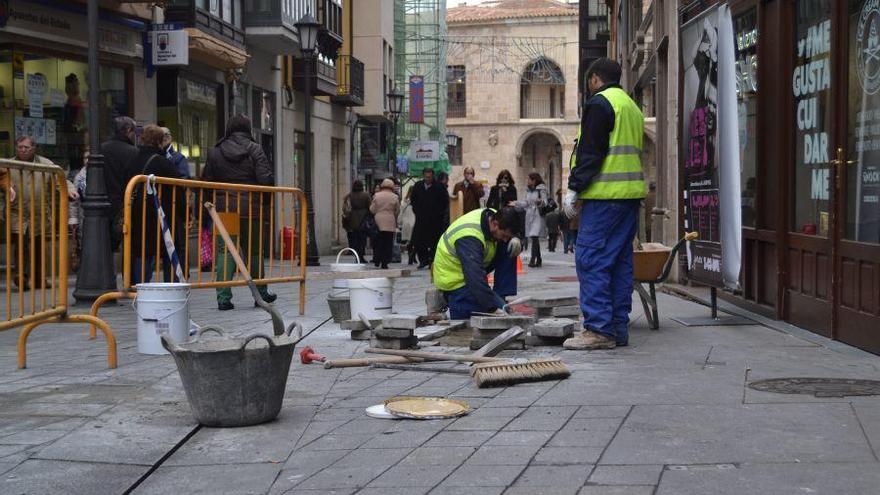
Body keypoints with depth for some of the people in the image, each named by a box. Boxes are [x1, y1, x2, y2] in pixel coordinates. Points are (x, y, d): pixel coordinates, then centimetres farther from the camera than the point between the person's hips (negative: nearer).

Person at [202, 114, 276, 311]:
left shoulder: (215, 152, 5)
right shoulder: (254, 149, -4)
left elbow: (206, 181, 4)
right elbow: (266, 179, -10)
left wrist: (212, 203, 16)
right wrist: (265, 199, 6)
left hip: (224, 209, 1)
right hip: (251, 208, -1)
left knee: (225, 252, 2)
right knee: (254, 251, 11)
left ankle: (223, 298, -6)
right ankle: (261, 293, 24)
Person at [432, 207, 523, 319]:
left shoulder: (494, 218, -11)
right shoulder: (469, 236, -36)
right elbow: (476, 279, -43)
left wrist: (515, 240, -20)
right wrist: (494, 307, -46)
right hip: (453, 277, -8)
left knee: (510, 250, -9)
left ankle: (505, 299, -6)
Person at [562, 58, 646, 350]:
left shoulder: (599, 103, -5)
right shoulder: (632, 107, 23)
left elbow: (589, 151, -12)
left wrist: (574, 188, -10)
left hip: (605, 194, -9)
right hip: (631, 193, 9)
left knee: (591, 260, -9)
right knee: (621, 262, 10)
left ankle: (599, 329, -13)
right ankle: (619, 328, 11)